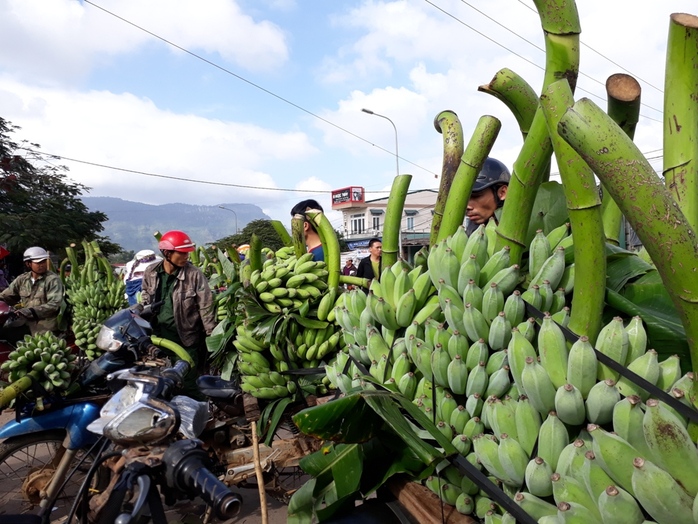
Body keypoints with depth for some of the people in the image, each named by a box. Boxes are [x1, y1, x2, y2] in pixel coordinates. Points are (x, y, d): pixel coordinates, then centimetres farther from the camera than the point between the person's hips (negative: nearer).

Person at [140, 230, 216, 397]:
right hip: (159, 334, 5)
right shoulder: (151, 272, -2)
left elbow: (206, 306, -11)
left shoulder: (194, 274, -15)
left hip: (186, 337, -4)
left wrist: (212, 335, -10)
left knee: (188, 382, 2)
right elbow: (146, 300, 14)